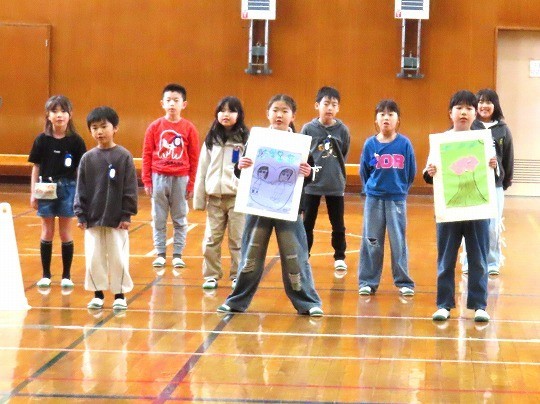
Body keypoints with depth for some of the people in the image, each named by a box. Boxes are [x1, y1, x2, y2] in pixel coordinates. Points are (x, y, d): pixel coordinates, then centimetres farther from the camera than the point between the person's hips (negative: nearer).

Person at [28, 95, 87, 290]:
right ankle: (45, 275, 16)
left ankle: (66, 276, 14)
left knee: (65, 233, 5)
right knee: (47, 232, 7)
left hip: (68, 189, -1)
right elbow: (36, 168, 3)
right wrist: (33, 192, 0)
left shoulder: (76, 141, -3)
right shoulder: (42, 140, -1)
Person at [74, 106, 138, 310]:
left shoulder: (124, 156, -4)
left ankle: (120, 294, 16)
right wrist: (81, 215, 0)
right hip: (93, 219, 3)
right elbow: (81, 189, 6)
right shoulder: (88, 158, 3)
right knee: (94, 259, 5)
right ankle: (98, 294, 18)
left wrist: (127, 215, -7)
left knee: (118, 258, 3)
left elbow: (130, 188, -4)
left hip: (116, 219, -2)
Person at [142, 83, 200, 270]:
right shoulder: (155, 127, 0)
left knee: (180, 219, 6)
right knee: (158, 219, 7)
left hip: (181, 179, -1)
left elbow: (194, 158, 1)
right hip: (159, 178, 1)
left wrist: (191, 184, 0)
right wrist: (147, 180, 0)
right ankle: (160, 254, 15)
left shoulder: (189, 128, -2)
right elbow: (147, 155, 3)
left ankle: (178, 254, 14)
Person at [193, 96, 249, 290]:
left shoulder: (246, 139, -1)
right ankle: (211, 275, 15)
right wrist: (198, 198, 8)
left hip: (238, 196, -3)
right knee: (211, 239, 6)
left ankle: (237, 276, 12)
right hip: (214, 196, 3)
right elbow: (202, 170, 11)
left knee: (238, 239, 3)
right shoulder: (211, 140, 10)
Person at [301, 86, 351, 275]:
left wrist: (336, 173, 3)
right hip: (312, 185, 0)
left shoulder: (342, 130, -4)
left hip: (335, 186, 0)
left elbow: (344, 157, 7)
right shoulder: (308, 129, -6)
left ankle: (339, 258, 23)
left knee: (338, 225, 8)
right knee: (307, 224, 10)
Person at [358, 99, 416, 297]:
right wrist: (371, 188, 11)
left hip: (397, 199, -1)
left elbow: (411, 172, 4)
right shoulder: (370, 144, -2)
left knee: (398, 241, 3)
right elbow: (364, 172, 9)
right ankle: (367, 282, 13)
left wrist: (401, 189, 9)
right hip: (374, 199, 1)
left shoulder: (404, 143, -4)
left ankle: (404, 282, 12)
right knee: (371, 241, 5)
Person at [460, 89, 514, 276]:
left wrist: (506, 182, 10)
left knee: (493, 227, 4)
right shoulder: (469, 127, -2)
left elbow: (508, 158, 9)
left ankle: (492, 263, 15)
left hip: (495, 185, 1)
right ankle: (469, 263, 15)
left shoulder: (503, 130, 4)